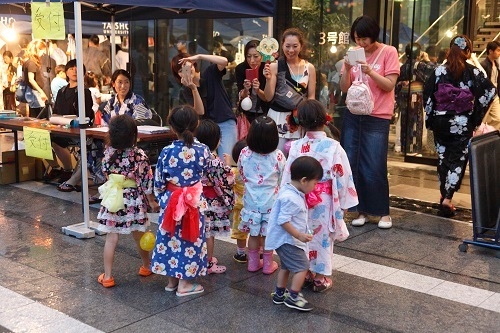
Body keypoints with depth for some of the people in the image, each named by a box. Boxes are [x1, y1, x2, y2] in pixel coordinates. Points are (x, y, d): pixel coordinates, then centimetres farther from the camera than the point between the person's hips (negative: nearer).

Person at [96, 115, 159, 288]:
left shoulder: (108, 152, -7)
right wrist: (151, 201, 2)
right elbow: (146, 180, -9)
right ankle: (146, 266, 38)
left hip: (113, 200, 1)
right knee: (139, 236, 18)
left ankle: (107, 276, 7)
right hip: (134, 200, -1)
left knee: (111, 239, 5)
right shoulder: (139, 155, -14)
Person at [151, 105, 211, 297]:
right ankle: (184, 283, 16)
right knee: (189, 238, 9)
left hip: (171, 201, 1)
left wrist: (161, 198, 14)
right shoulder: (203, 150, -12)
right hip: (194, 202, -1)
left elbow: (158, 181, -3)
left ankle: (172, 280, 26)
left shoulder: (167, 151, -11)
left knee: (170, 237, 14)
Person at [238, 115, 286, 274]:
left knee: (253, 234, 15)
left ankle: (253, 263, 28)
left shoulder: (244, 153, -12)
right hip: (271, 202, -2)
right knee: (269, 234, 12)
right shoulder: (278, 156, -17)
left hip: (251, 201, 2)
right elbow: (282, 180, -3)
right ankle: (268, 264, 23)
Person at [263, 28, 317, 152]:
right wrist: (268, 79, -18)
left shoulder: (309, 67, 4)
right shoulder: (274, 66, -4)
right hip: (278, 117, -2)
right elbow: (268, 98, -3)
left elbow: (311, 96, 7)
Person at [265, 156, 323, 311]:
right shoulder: (290, 198, -27)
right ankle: (293, 297, 2)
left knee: (286, 266, 22)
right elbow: (283, 221, -28)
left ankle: (279, 294, 34)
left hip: (285, 240, 11)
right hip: (287, 240, -11)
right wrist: (299, 235, -26)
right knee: (302, 267, -5)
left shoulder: (290, 190, 4)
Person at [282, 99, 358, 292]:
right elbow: (342, 176, -10)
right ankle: (320, 278, 20)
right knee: (322, 237, 11)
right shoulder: (333, 147, -14)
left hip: (300, 200, 2)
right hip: (325, 202, -2)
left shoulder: (296, 147, -9)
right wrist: (344, 203, 1)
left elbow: (288, 176, -3)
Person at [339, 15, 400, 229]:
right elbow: (344, 89, 4)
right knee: (351, 165, 4)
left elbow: (389, 85, -10)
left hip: (377, 119, -4)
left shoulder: (389, 52, -4)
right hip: (353, 116, 4)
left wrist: (370, 72, -24)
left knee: (374, 169, -4)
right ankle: (362, 210, 15)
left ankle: (383, 212, 12)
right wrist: (347, 69, -14)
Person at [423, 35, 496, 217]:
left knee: (443, 158, 13)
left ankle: (444, 196, 20)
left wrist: (430, 117, 4)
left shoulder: (439, 70, -1)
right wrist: (477, 114, -3)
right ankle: (447, 198, -9)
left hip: (440, 121, 2)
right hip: (463, 123, -2)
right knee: (458, 159, 3)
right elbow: (490, 91, -12)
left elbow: (427, 94, -3)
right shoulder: (473, 72, -4)